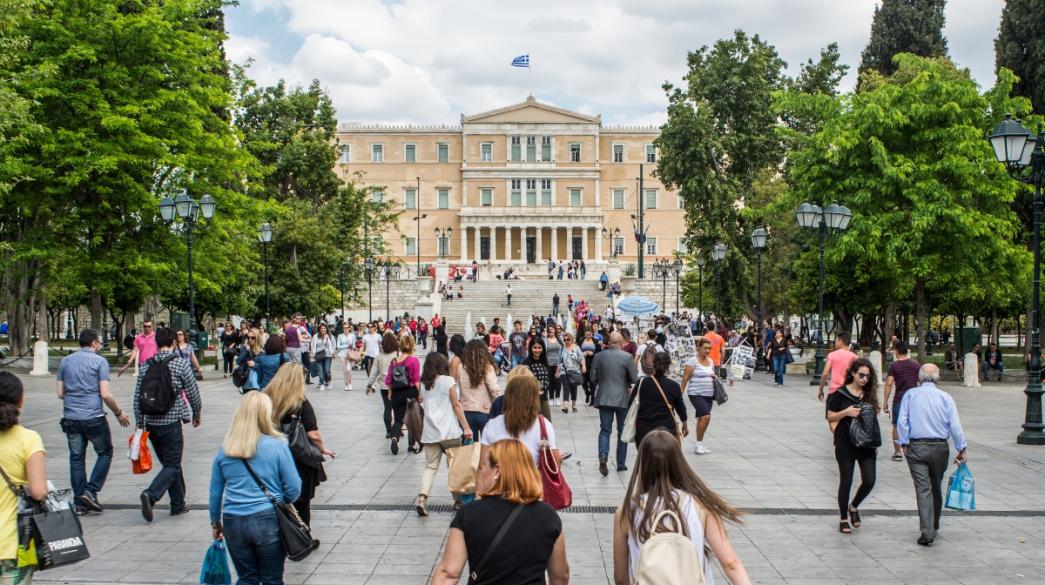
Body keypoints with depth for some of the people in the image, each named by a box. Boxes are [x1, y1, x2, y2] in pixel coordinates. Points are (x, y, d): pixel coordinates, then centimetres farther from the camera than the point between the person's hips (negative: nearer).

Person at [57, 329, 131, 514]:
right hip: (93, 417, -5)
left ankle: (79, 502, 11)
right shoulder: (100, 361, -6)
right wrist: (119, 413, 1)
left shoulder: (65, 361, 9)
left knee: (76, 458, 10)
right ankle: (91, 491, 1)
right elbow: (105, 394, -12)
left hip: (70, 419, 5)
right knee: (105, 453, 12)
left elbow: (60, 394, 10)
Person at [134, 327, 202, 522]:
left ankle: (178, 504, 22)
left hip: (151, 424, 5)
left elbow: (137, 398, 4)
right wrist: (197, 414, 15)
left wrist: (140, 425, 13)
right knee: (172, 466, 1)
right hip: (171, 423, -5)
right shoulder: (181, 364, -7)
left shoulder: (146, 366, 4)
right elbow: (193, 393, -3)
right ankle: (151, 494, -22)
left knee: (170, 463, 17)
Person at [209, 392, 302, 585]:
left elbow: (215, 492, 9)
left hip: (233, 523, 3)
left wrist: (215, 523, 23)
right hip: (269, 520, -3)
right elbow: (293, 489, -5)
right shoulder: (277, 446, -8)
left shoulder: (225, 450, 2)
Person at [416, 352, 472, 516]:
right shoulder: (448, 381, -5)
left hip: (430, 433, 4)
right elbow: (456, 406, -5)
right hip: (449, 432, -4)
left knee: (430, 467, 6)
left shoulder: (425, 383, 8)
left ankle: (422, 498, -11)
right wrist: (466, 428, -2)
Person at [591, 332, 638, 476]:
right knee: (623, 431, 12)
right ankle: (621, 463, 17)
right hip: (623, 398, -1)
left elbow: (593, 378, 1)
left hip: (604, 398, 1)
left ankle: (603, 456, -20)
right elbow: (634, 379, -9)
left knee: (605, 430, 5)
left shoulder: (599, 356, -3)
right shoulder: (627, 357, -10)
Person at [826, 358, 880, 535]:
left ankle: (854, 506, 24)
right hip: (846, 444, -4)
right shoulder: (840, 394, -4)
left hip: (867, 444, 4)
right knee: (846, 482, 1)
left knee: (869, 481, -4)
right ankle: (843, 519, 16)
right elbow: (830, 417, -1)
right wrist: (846, 412, -18)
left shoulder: (870, 394, 8)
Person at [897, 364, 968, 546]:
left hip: (916, 447, -1)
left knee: (923, 488, -3)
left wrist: (904, 444, 1)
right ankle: (934, 527, 30)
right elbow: (955, 426, -2)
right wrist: (961, 449, 5)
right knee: (936, 488, 17)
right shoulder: (945, 397, 1)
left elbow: (902, 421, -5)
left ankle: (927, 532, -11)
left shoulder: (910, 394, 2)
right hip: (940, 447, 1)